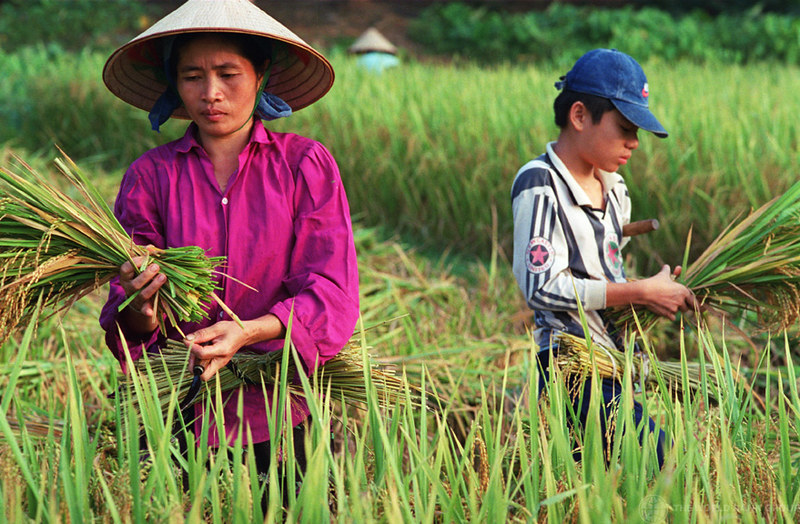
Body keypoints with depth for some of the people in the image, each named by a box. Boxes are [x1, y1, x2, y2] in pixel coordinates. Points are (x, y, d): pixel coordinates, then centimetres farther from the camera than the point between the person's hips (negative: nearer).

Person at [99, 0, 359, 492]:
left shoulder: (307, 164, 1)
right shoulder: (149, 176, 5)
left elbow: (332, 295, -6)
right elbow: (127, 330, 2)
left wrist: (248, 332, -23)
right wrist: (139, 312, -21)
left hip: (286, 411, -1)